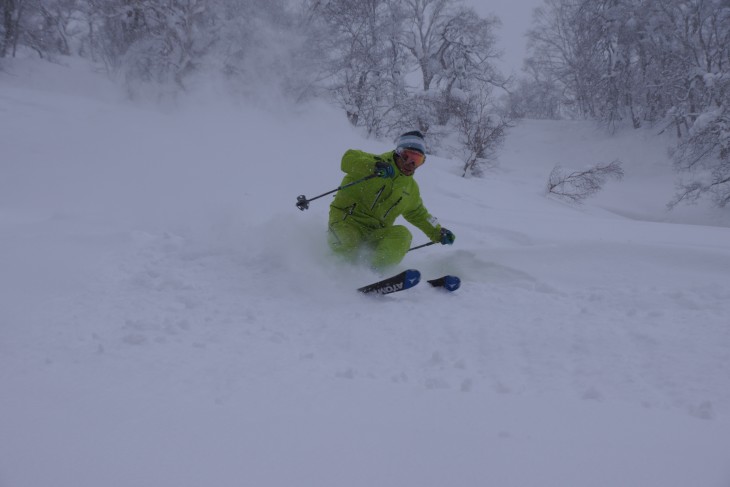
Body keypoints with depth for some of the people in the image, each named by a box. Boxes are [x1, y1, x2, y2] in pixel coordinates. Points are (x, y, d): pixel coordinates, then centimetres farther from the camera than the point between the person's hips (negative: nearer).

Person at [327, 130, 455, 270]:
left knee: (402, 235, -24)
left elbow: (418, 214, 29)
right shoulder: (378, 162, -5)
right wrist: (373, 166, -39)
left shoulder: (411, 188, 16)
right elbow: (349, 159, -21)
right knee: (347, 245, -35)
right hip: (347, 219, -5)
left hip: (376, 233, 5)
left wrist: (438, 233, 20)